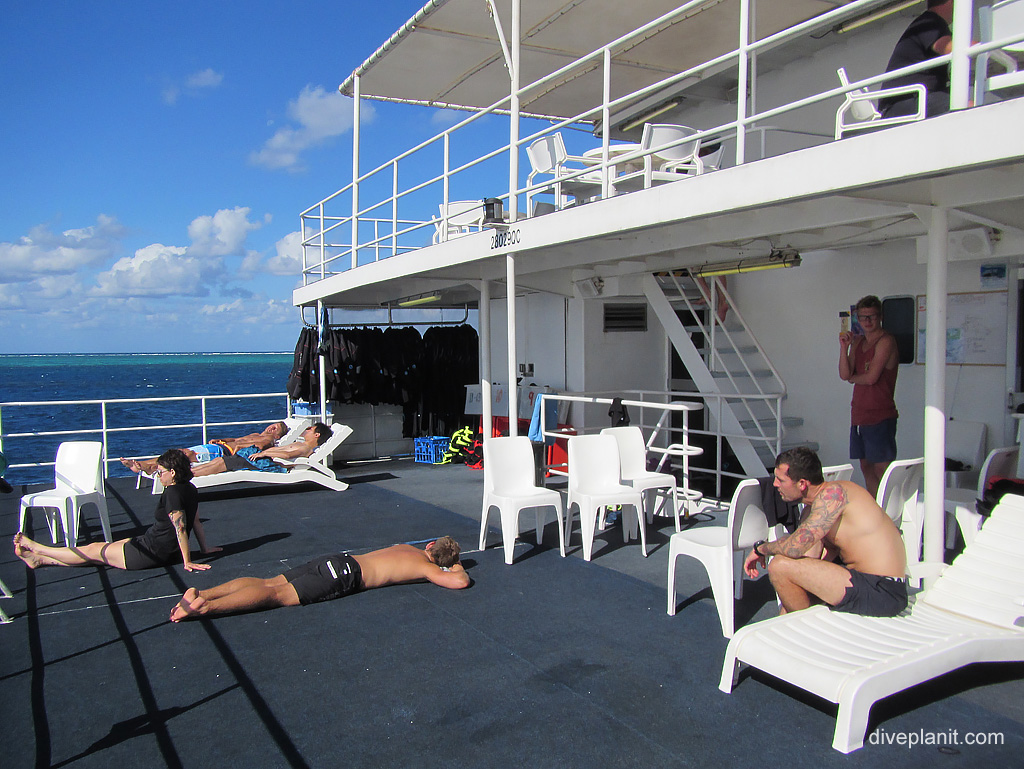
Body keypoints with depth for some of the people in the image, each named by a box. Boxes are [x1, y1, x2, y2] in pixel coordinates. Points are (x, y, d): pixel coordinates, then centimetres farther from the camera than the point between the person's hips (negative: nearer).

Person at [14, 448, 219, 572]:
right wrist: (204, 548, 17)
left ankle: (36, 549, 22)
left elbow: (181, 527, -26)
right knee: (99, 548, 15)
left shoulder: (173, 493, -23)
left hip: (153, 553, -9)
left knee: (93, 550, 7)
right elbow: (196, 521, 11)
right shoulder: (189, 489, 5)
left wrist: (187, 561, -24)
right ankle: (39, 559, 24)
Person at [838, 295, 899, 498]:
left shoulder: (886, 341, -10)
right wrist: (844, 346, -8)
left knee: (881, 468, -7)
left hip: (880, 416, -8)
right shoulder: (858, 341, 14)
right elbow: (844, 374, 2)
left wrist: (852, 378, 4)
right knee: (866, 466, 12)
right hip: (859, 414, 8)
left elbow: (871, 377, -16)